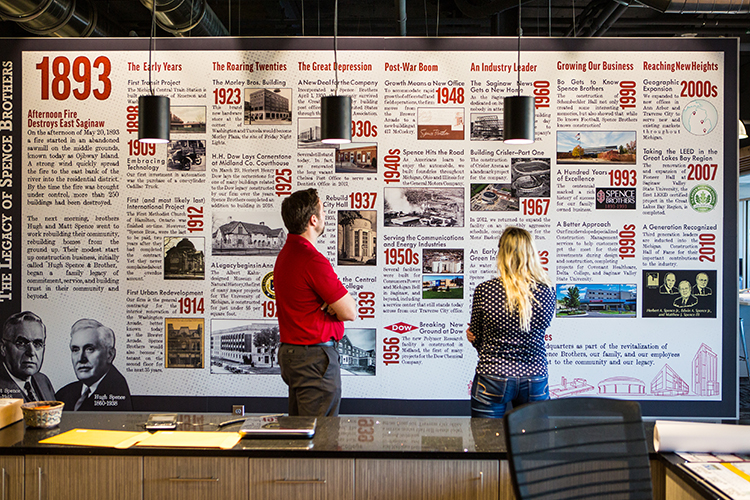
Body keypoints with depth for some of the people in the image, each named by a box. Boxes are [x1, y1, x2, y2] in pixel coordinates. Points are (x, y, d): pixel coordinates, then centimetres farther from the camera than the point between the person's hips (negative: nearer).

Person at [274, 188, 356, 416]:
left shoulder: (285, 254, 12)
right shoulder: (312, 260, -19)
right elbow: (350, 312, -16)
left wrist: (332, 304, -6)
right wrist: (335, 305, 3)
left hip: (290, 352, 10)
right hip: (315, 357, -10)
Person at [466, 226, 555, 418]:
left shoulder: (484, 290, -11)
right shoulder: (547, 291, -5)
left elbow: (475, 338, 0)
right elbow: (539, 332, 8)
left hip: (493, 380, -2)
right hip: (535, 380, 2)